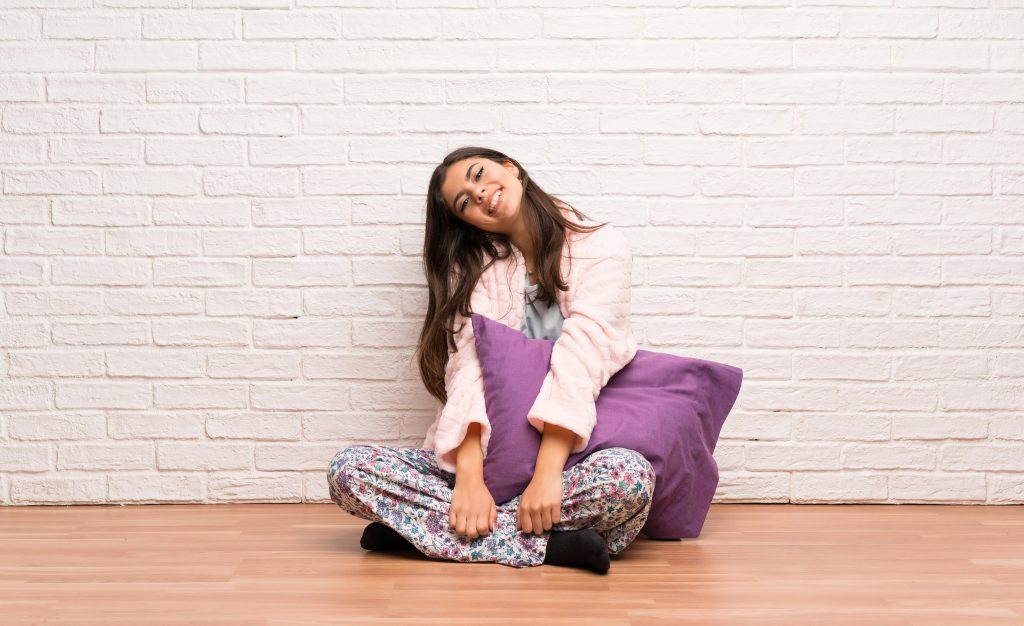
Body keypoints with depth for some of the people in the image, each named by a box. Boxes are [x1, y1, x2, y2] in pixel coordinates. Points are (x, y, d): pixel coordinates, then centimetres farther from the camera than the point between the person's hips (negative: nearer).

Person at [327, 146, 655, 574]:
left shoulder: (600, 248, -1)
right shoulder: (473, 265, 9)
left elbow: (581, 355, -15)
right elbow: (468, 363, -8)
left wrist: (547, 472, -27)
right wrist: (469, 476, -23)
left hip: (567, 454, -3)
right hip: (487, 452, 3)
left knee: (630, 475, -37)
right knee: (349, 470, -21)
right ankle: (546, 546, -29)